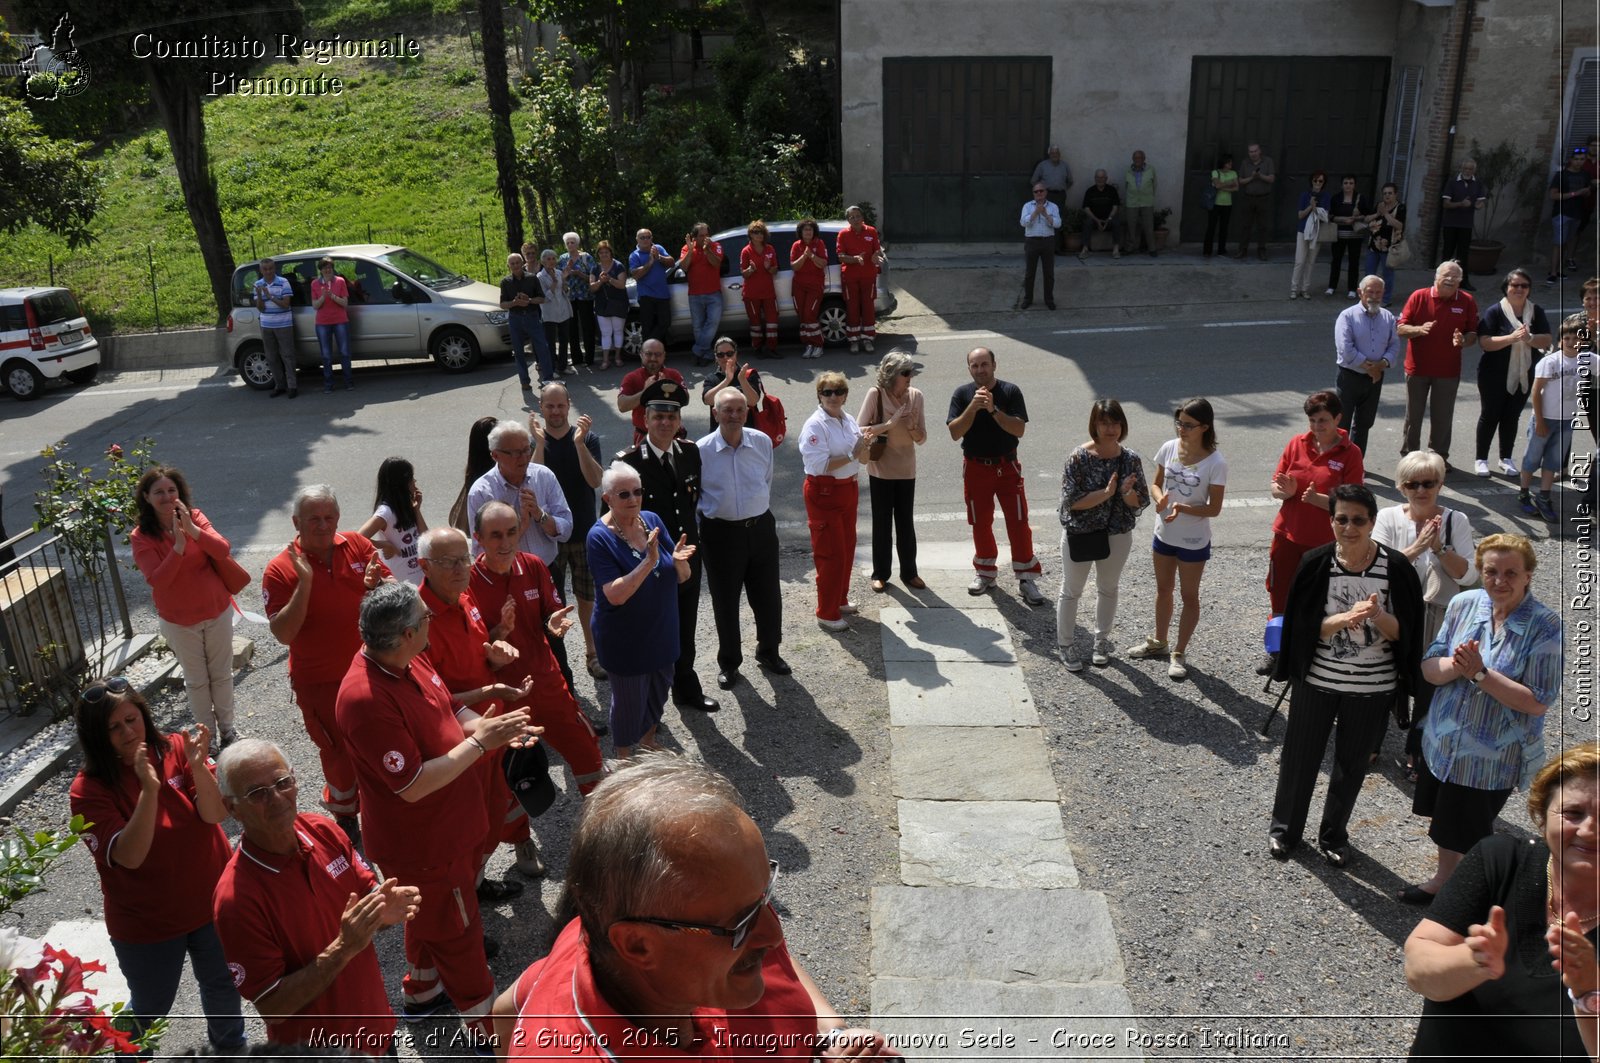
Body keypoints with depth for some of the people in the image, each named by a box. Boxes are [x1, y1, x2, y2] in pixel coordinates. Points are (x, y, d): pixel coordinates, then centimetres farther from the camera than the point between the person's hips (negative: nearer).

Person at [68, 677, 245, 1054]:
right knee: (151, 1006, 20)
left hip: (211, 901, 2)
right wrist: (149, 789, -39)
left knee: (223, 986, 23)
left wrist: (197, 766, -37)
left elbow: (216, 814, -21)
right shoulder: (89, 790, -19)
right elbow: (130, 856, -28)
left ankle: (229, 1043, 51)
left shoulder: (176, 749, -14)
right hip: (147, 924, -2)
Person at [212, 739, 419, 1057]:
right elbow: (272, 1007, -23)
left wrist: (384, 911, -20)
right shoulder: (236, 897, -27)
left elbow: (367, 892, 1)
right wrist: (343, 949, -32)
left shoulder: (324, 832, -12)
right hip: (314, 1044, -5)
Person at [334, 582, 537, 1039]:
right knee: (457, 931, 11)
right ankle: (483, 1024, 32)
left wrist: (492, 727, -14)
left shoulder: (407, 660, -7)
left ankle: (421, 991, 52)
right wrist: (480, 743, -28)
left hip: (447, 826, 9)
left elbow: (452, 710, 6)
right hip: (421, 845, -8)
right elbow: (414, 786, -32)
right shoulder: (367, 698, -35)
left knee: (430, 914, 29)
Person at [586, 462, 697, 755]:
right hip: (625, 638, -6)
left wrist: (678, 560, -24)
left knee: (659, 689, 22)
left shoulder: (652, 521, -5)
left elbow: (682, 578, -1)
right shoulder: (600, 537, -20)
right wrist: (649, 561, -35)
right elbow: (615, 595, -27)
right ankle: (625, 758, 35)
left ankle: (648, 741, 48)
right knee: (629, 699, 11)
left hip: (662, 630, 6)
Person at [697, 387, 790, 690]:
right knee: (725, 602, 10)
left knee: (768, 596, 14)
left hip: (760, 527, 3)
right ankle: (728, 662, 29)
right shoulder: (701, 450, -11)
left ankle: (768, 651, 38)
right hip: (721, 532, -2)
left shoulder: (762, 442, -4)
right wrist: (698, 532, 2)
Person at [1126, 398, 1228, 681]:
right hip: (1164, 534, 5)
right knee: (1163, 590, 21)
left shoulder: (1215, 462, -20)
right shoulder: (1169, 448, -7)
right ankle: (1159, 643, 40)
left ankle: (1179, 653, 26)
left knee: (1189, 596, 12)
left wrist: (1183, 508, -32)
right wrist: (1160, 498, -19)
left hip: (1194, 541, -5)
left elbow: (1214, 508, -17)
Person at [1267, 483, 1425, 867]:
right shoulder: (1315, 563, -12)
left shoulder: (1396, 568, -12)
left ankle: (1334, 835, 38)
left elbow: (1401, 633, -7)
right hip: (1318, 681, 0)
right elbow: (1304, 626, -11)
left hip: (1372, 687, 0)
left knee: (1351, 765, 16)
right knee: (1299, 758, 14)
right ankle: (1284, 828, 36)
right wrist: (1346, 617, -28)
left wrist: (1377, 615, -28)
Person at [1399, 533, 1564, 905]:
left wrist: (1480, 673, -27)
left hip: (1493, 758, -5)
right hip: (1442, 742, 5)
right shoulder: (1463, 604, -4)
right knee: (1446, 823, 23)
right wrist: (1455, 665, -23)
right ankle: (1442, 881, 46)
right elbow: (1429, 668, -2)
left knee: (1468, 835, 11)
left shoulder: (1545, 625, -17)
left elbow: (1538, 702, -21)